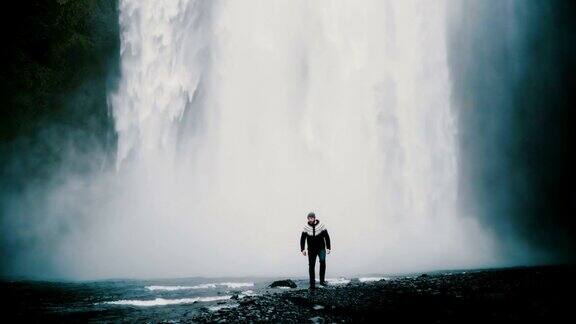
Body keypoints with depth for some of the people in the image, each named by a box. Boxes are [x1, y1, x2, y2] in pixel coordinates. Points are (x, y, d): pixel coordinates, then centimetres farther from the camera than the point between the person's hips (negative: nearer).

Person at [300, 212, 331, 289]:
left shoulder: (321, 225, -7)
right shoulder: (306, 227, -3)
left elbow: (327, 237, -2)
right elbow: (302, 239, 2)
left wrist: (328, 248, -6)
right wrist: (302, 249, -8)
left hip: (321, 248, -2)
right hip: (311, 249, 2)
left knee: (322, 261, -24)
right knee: (311, 266, 0)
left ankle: (322, 280, -13)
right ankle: (312, 284, 9)